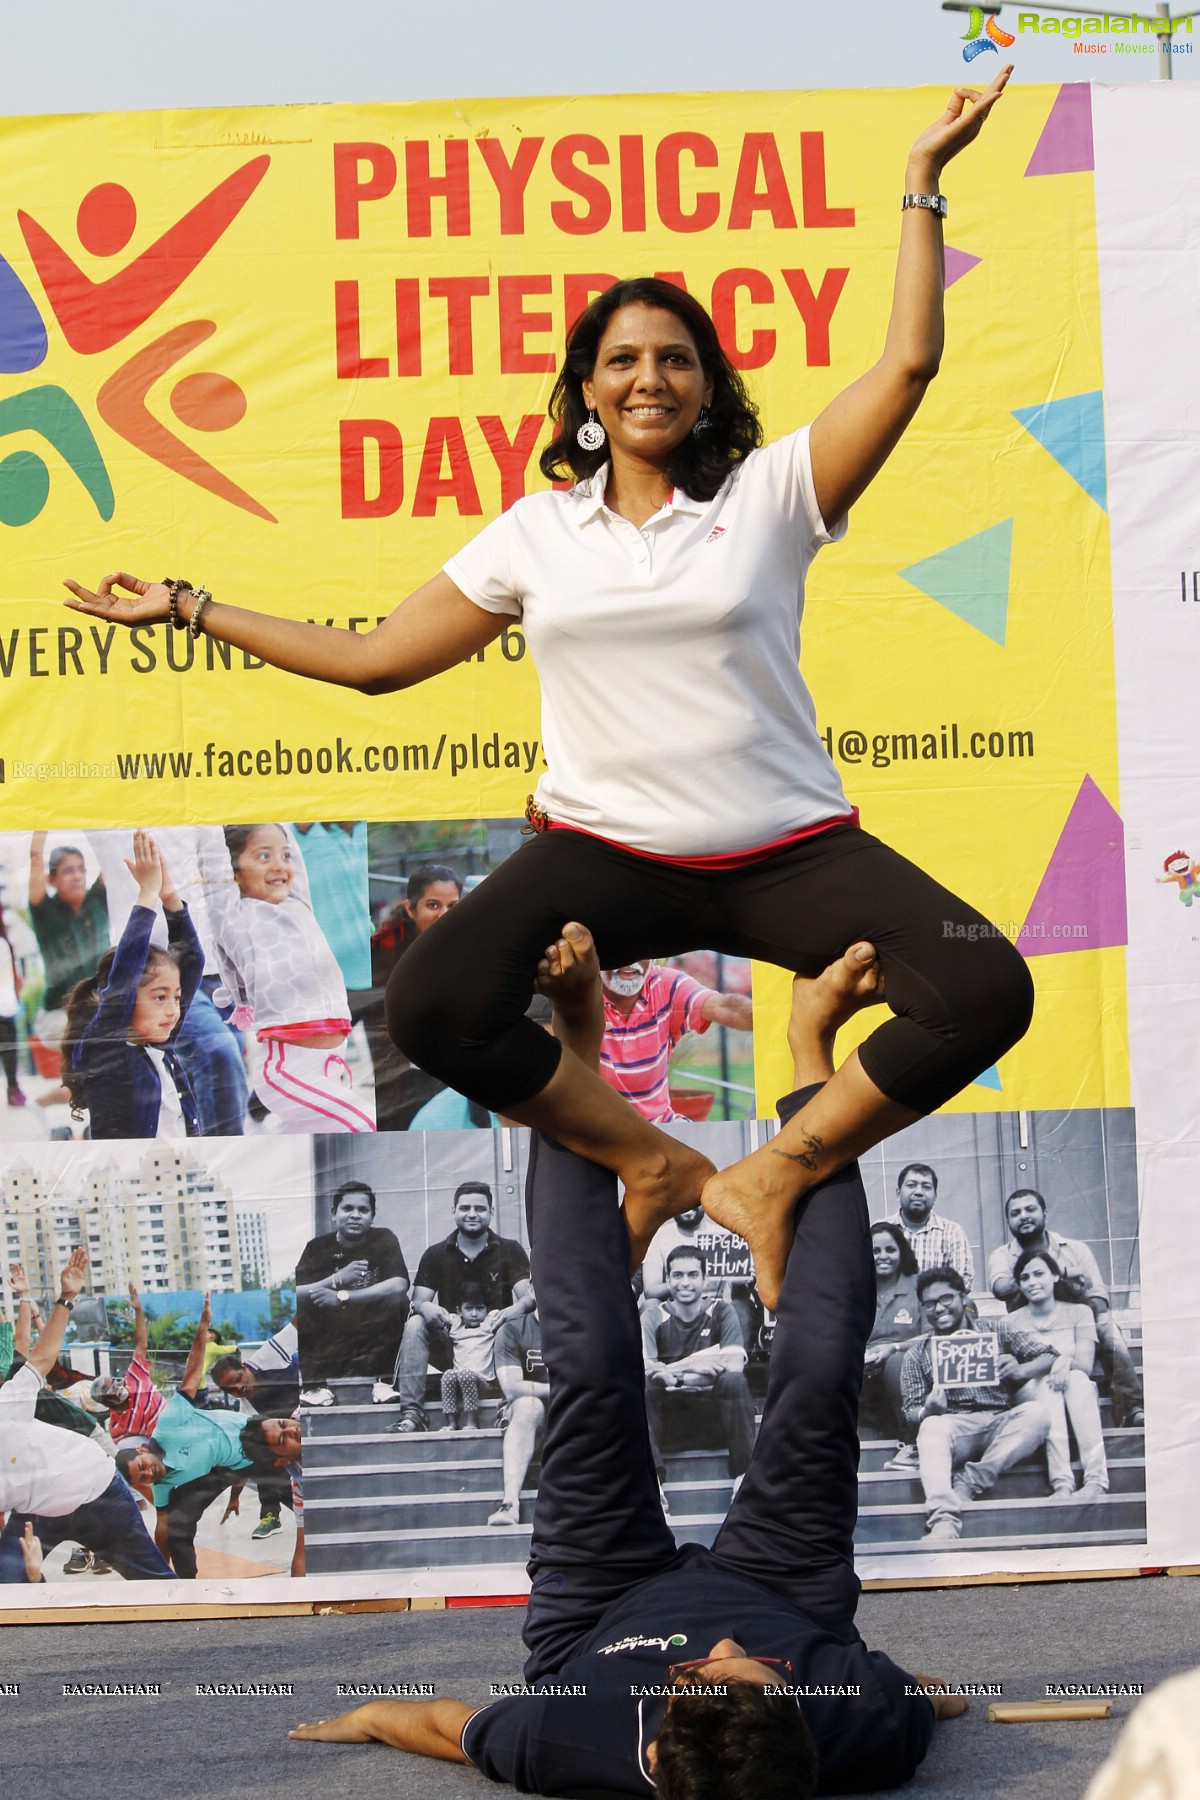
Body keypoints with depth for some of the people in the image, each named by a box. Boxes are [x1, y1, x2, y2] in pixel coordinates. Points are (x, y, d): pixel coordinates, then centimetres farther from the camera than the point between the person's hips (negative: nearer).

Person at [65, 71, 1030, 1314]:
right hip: (607, 851, 1)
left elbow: (907, 363, -4)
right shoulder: (536, 533, 11)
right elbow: (374, 658, 15)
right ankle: (655, 1163, -3)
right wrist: (190, 612, 16)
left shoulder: (768, 492, 4)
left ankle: (773, 1175, -3)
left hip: (786, 850, -1)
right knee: (432, 1006, -27)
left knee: (984, 992, -25)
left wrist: (923, 178, -2)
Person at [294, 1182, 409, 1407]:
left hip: (372, 1336, -1)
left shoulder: (384, 1239, -3)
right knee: (298, 1307, -24)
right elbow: (293, 1293, -14)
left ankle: (383, 1381, -13)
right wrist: (337, 1279, -27)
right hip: (328, 1342, 1)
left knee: (397, 1301, -27)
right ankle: (315, 1385, -14)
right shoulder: (318, 1247, 0)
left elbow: (399, 1285, -20)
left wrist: (342, 1297, -24)